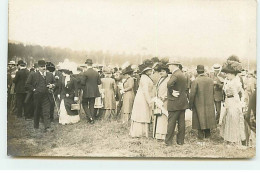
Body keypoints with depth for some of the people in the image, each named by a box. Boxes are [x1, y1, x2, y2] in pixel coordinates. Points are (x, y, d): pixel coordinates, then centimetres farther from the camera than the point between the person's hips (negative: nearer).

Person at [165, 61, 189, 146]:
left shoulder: (175, 75, -17)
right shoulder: (183, 75, 14)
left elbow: (169, 84, -36)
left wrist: (171, 92, -22)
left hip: (175, 103, -8)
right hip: (182, 102, 9)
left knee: (171, 122, -2)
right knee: (181, 122, 10)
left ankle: (168, 141, 3)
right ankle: (180, 140, 16)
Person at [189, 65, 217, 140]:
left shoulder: (195, 81, -17)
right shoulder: (211, 80, -2)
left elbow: (192, 95, -17)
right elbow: (213, 92, 6)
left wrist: (190, 105, -5)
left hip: (199, 104, -4)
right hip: (209, 104, 4)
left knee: (200, 119, 7)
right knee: (208, 118, 15)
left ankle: (201, 135, 11)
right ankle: (207, 134, 24)